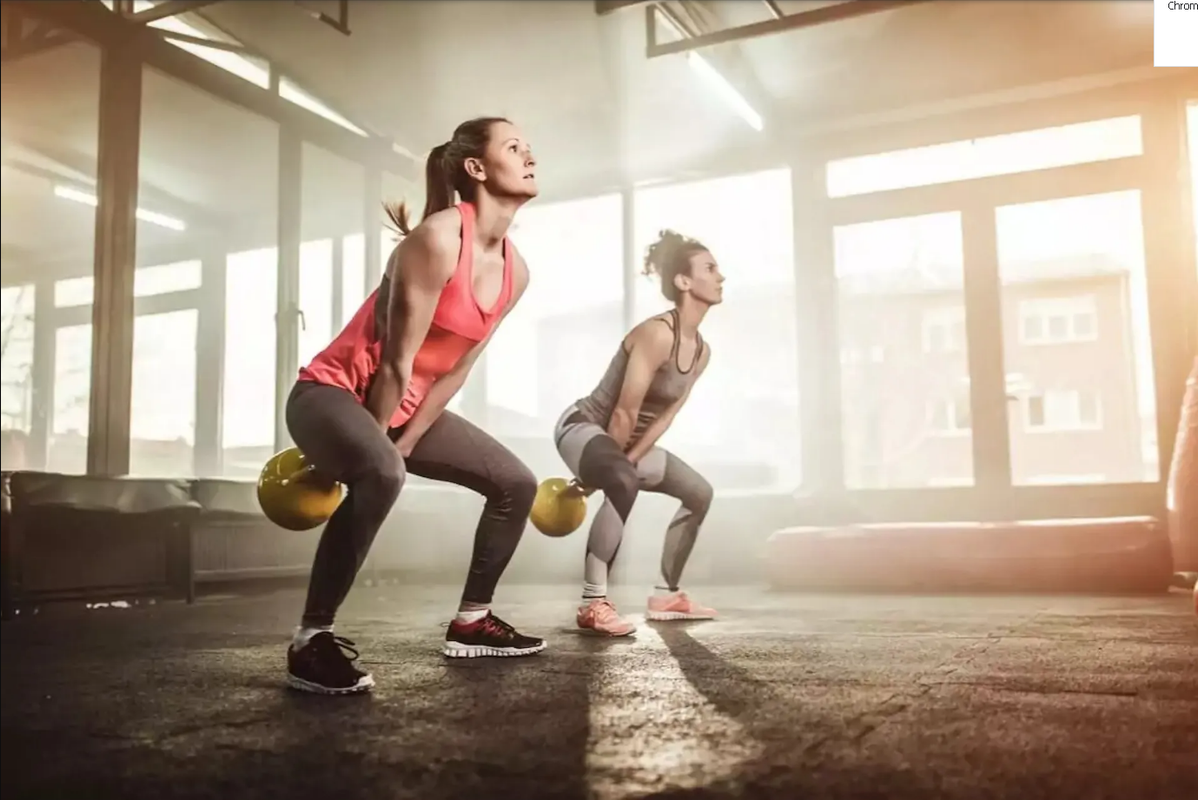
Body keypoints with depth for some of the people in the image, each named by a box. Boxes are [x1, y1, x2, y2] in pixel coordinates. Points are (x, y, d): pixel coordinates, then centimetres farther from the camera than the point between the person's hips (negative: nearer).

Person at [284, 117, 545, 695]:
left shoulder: (515, 272, 1)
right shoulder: (439, 238, -24)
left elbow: (455, 369, 3)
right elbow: (396, 362, -21)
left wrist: (402, 443, 0)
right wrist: (379, 448, -13)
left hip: (403, 405, 9)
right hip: (333, 392, -9)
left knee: (517, 483, 9)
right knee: (381, 473, -40)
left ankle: (472, 620, 22)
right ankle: (311, 642, -26)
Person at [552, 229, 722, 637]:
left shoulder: (701, 351, 1)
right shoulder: (658, 334, -27)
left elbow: (664, 417, 2)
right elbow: (624, 413, -25)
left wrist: (627, 461, -6)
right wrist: (606, 471, -16)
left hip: (631, 440, 10)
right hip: (582, 426, -10)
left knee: (699, 492, 14)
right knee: (623, 485, -39)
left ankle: (666, 596, 23)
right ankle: (593, 604, -32)